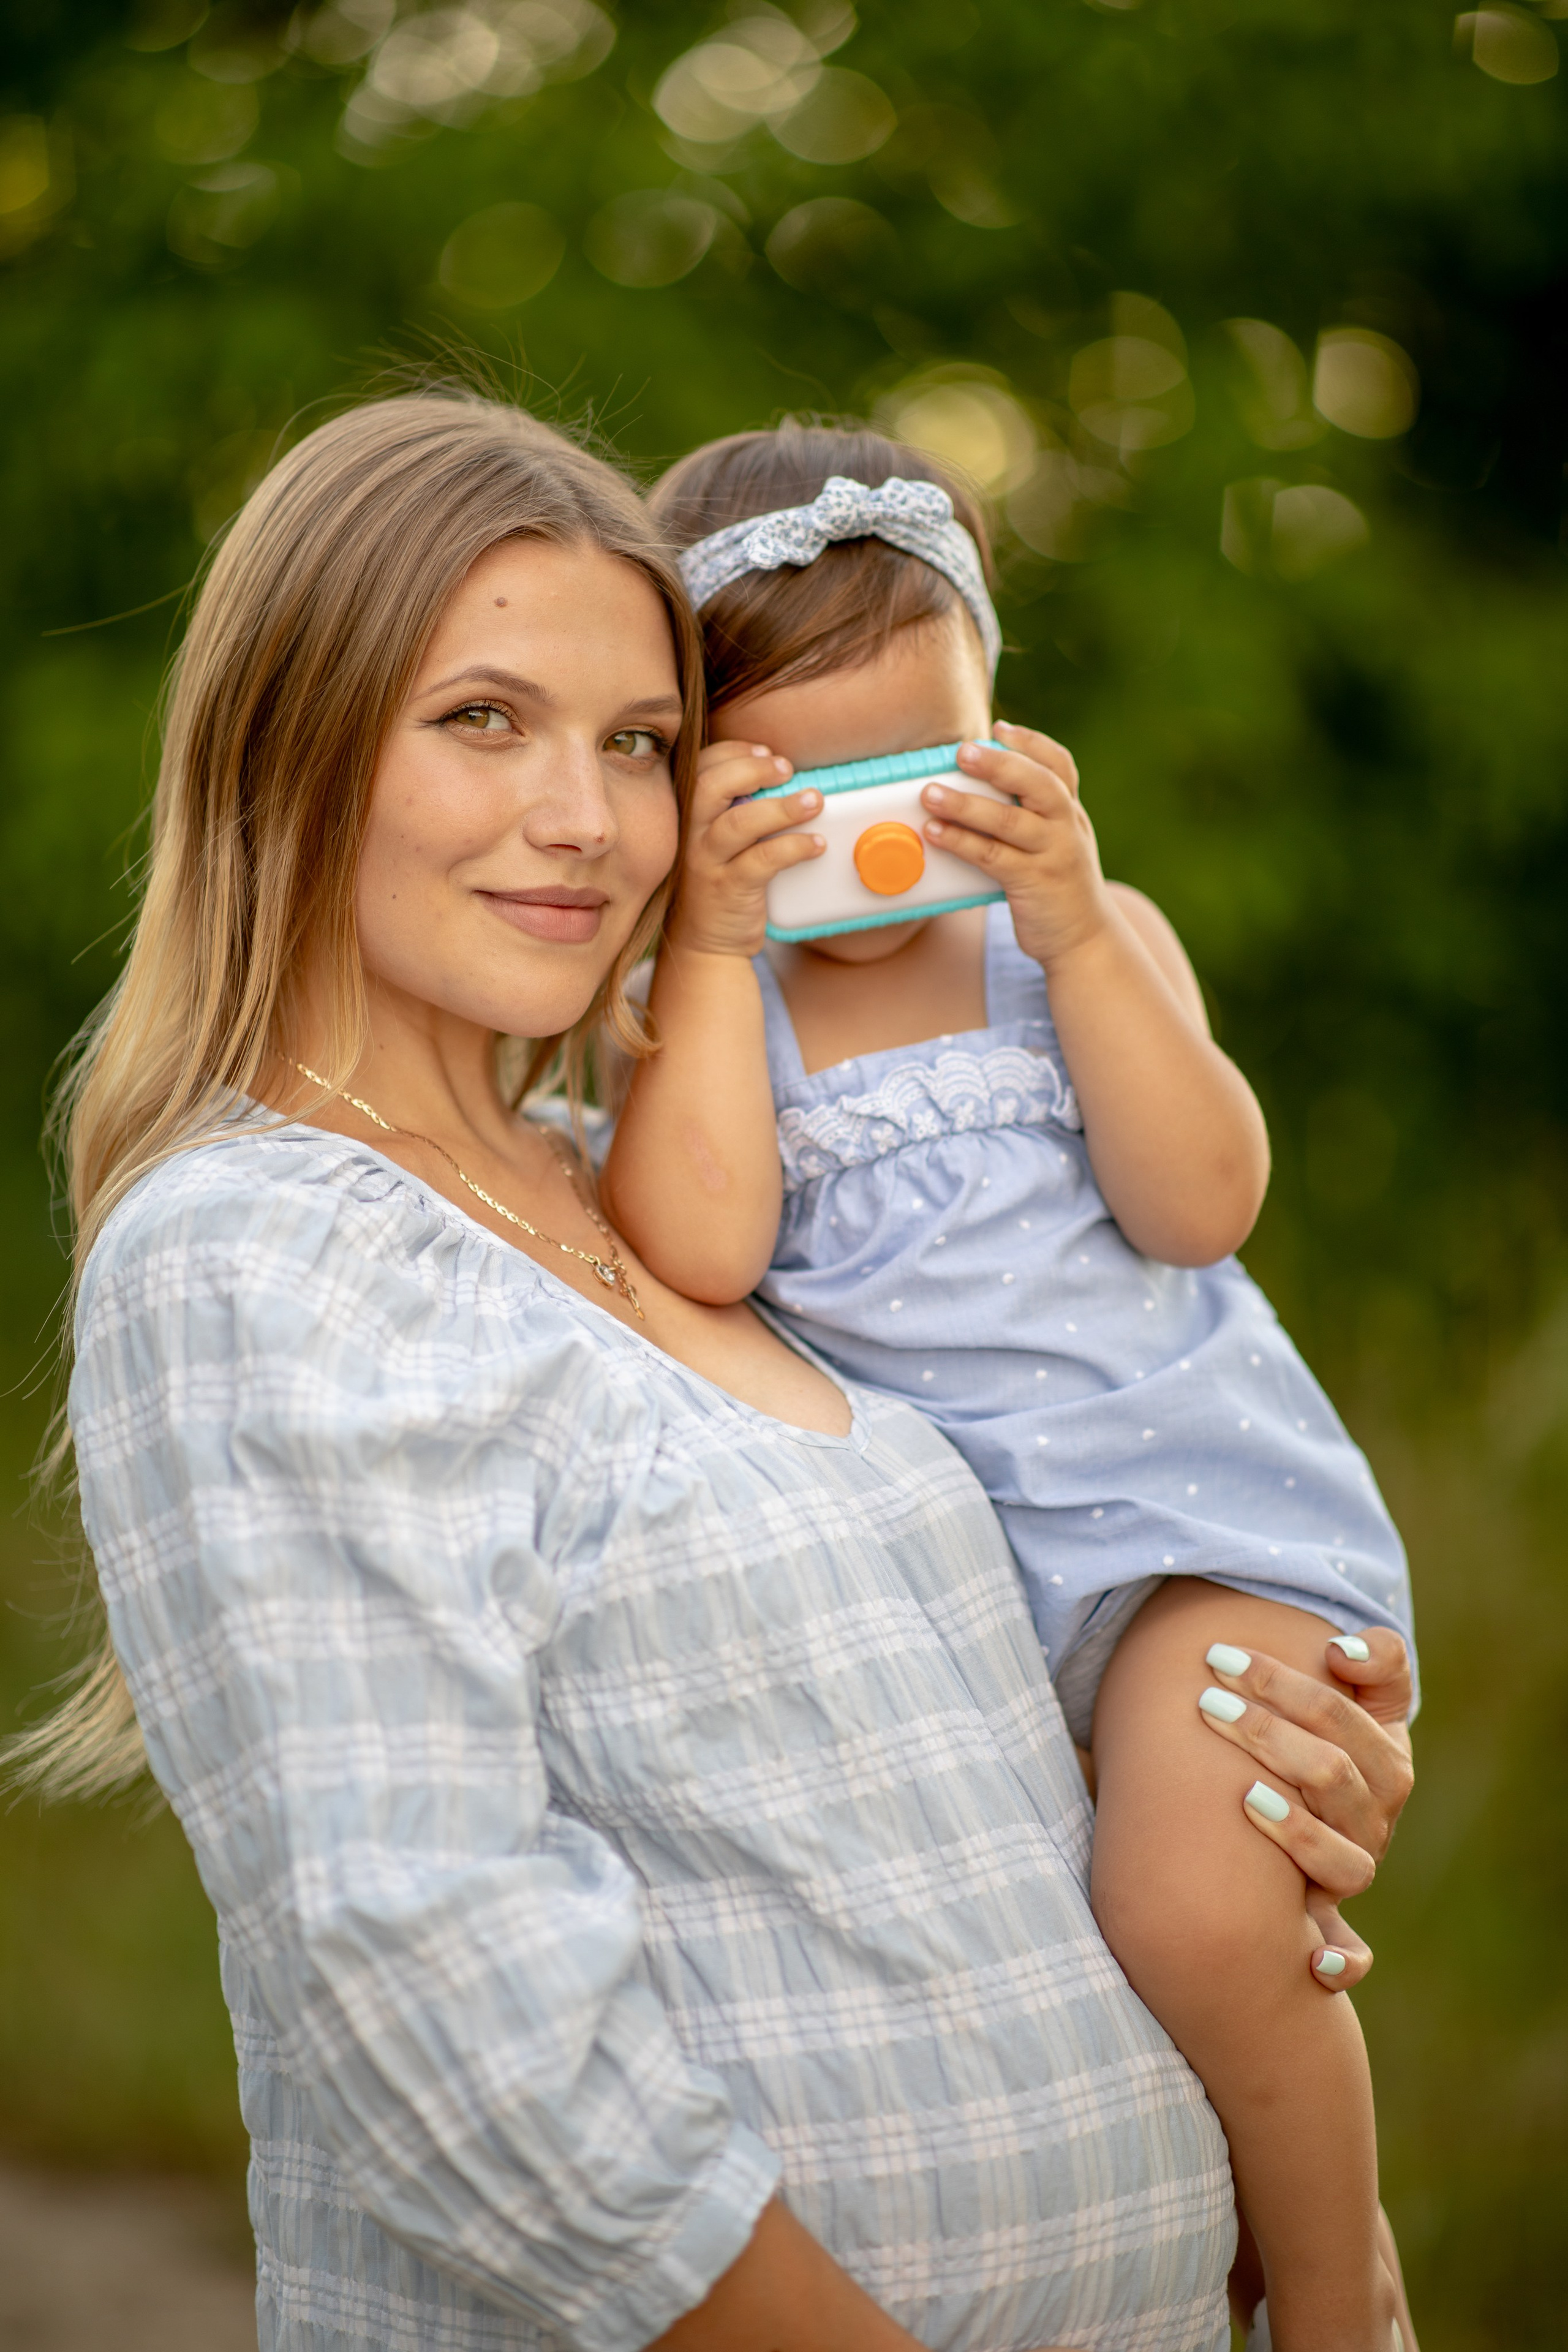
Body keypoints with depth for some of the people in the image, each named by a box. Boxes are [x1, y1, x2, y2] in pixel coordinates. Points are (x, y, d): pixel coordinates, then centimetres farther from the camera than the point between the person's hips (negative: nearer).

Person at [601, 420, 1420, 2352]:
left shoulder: (1086, 941, 4)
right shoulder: (691, 1003, 2)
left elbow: (1200, 1207, -11)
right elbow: (695, 1256, -18)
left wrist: (1075, 930, -18)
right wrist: (718, 940, -18)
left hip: (1183, 1505, -3)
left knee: (1202, 1921, -23)